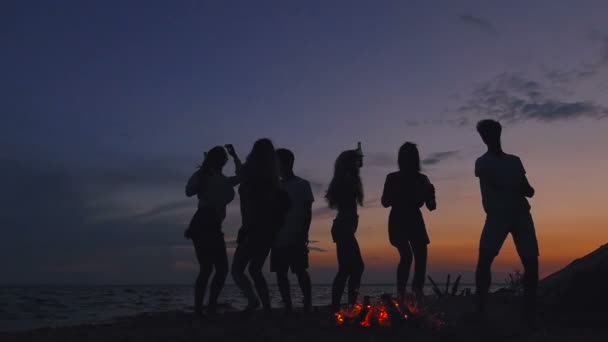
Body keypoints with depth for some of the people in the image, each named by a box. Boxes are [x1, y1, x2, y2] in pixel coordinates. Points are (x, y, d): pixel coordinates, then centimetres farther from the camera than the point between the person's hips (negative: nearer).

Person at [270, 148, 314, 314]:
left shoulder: (302, 185, 4)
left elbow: (307, 211, -1)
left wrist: (304, 234, -12)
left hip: (296, 238, -5)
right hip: (278, 238, 5)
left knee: (300, 272, -10)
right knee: (281, 274, 3)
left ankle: (308, 306, -6)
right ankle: (288, 307, 9)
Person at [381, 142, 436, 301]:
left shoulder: (422, 179, 4)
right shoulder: (393, 178, -2)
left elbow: (431, 206, 2)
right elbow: (385, 202, -6)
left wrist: (431, 193, -18)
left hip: (415, 221, 3)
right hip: (398, 222, -3)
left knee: (421, 257, -9)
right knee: (407, 256, -20)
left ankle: (417, 292, 1)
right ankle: (401, 294, -15)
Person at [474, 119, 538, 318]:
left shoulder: (514, 161, 21)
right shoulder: (482, 163, 9)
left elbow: (528, 190, 14)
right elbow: (498, 184, -8)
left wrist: (527, 189, -8)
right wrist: (519, 188, -1)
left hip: (521, 215, 4)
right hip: (497, 216, -4)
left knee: (531, 262, -5)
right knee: (484, 259, -19)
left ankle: (529, 311, 3)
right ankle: (480, 309, -16)